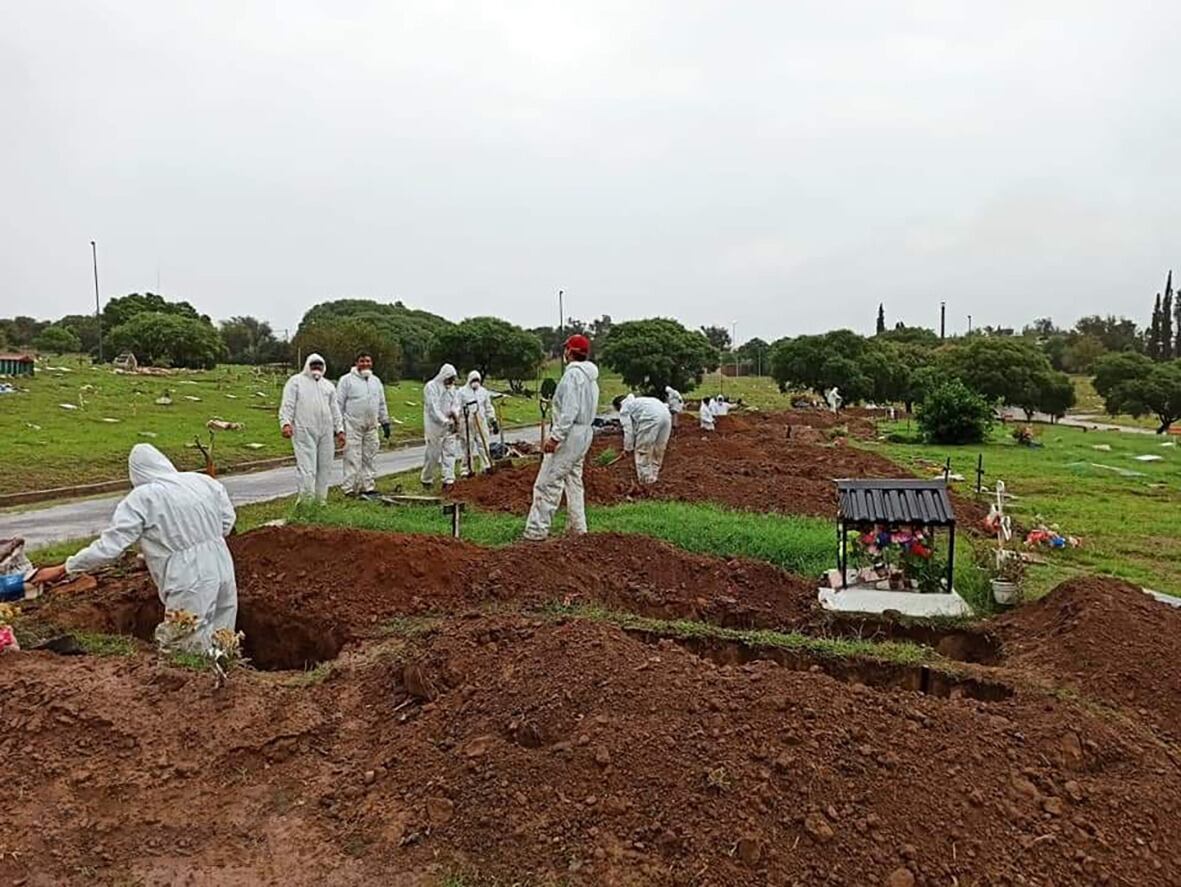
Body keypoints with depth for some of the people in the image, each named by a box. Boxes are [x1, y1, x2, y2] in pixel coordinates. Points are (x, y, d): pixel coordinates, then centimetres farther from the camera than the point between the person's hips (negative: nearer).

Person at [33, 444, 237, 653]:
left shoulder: (141, 499, -7)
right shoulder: (205, 482, 6)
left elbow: (109, 545, -7)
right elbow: (228, 521, 12)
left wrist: (62, 569, 3)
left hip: (191, 586, -6)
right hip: (224, 573, 6)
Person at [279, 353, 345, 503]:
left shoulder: (328, 385, 22)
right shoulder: (296, 381, 7)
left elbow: (335, 410, 22)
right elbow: (287, 405, -2)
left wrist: (340, 430, 15)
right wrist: (286, 423, -15)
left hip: (326, 433, 5)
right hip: (304, 432, -5)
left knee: (325, 467, 6)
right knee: (307, 467, -11)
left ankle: (320, 500, 15)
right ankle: (306, 500, -8)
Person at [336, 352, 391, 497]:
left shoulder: (376, 381, 16)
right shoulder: (347, 380, -2)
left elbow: (382, 404, 21)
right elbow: (339, 403, -3)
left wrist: (385, 422, 16)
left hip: (371, 426, 5)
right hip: (353, 426, -5)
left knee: (369, 458, 9)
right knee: (353, 458, -7)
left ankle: (368, 486, 17)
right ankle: (350, 488, -1)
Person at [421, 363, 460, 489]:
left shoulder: (451, 388, 12)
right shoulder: (431, 387, -12)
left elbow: (455, 404, 11)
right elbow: (433, 408, -19)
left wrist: (455, 414, -12)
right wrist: (446, 421, -24)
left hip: (449, 426, 7)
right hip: (435, 427, -6)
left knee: (449, 453, 2)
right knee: (433, 454, 0)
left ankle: (448, 480, 4)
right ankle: (426, 479, 16)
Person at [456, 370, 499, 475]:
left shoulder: (483, 392, 13)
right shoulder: (462, 392, 1)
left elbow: (488, 408, 17)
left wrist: (493, 421, 14)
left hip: (481, 422, 3)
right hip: (466, 422, -3)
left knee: (483, 444, 0)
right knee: (467, 446, 0)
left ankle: (486, 467, 7)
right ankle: (468, 469, 8)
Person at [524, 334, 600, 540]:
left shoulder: (573, 373, -14)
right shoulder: (591, 377, 16)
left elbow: (569, 410, -22)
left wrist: (555, 436, -23)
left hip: (570, 433, -10)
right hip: (585, 431, 10)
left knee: (547, 483, -10)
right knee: (574, 481, 16)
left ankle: (536, 531, -11)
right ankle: (577, 528, 19)